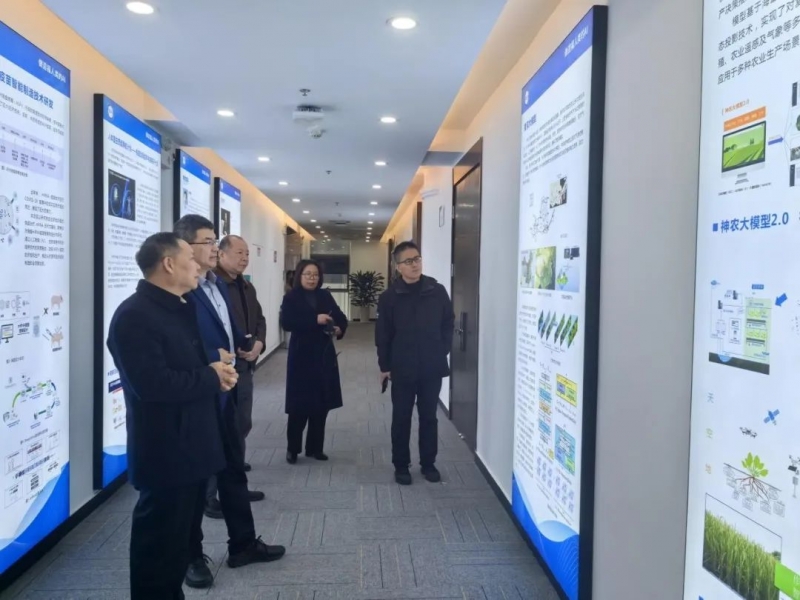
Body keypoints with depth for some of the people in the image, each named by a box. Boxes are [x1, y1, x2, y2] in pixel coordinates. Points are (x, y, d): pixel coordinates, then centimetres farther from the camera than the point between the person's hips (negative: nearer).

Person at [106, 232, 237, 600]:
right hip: (166, 454, -9)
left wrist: (218, 372, -1)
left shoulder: (181, 309, 13)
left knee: (180, 538, 21)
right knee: (159, 545, 5)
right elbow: (153, 383, -29)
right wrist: (211, 377, -16)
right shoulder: (134, 315, -18)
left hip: (192, 447, 9)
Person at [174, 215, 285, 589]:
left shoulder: (217, 283, 10)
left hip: (224, 391, 9)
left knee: (233, 469, 18)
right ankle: (190, 556, 29)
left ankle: (243, 544, 34)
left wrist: (241, 346, 5)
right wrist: (213, 358, -21)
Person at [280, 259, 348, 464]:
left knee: (321, 404, 8)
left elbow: (341, 317, 7)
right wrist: (315, 320, -26)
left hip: (324, 356, 4)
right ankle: (292, 448, 15)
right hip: (301, 357, -4)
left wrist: (339, 329, -16)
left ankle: (315, 447, 22)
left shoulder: (325, 296, 8)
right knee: (300, 405, -1)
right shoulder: (291, 298, -4)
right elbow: (286, 322, -18)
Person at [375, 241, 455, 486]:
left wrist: (442, 352, 0)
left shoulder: (437, 291, -2)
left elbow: (448, 324, 6)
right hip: (402, 369, -1)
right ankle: (401, 465, 23)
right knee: (401, 418, 9)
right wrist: (385, 365, -3)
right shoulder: (389, 297, -6)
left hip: (432, 367, 2)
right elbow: (383, 334, -3)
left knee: (429, 417, 13)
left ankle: (428, 463, 28)